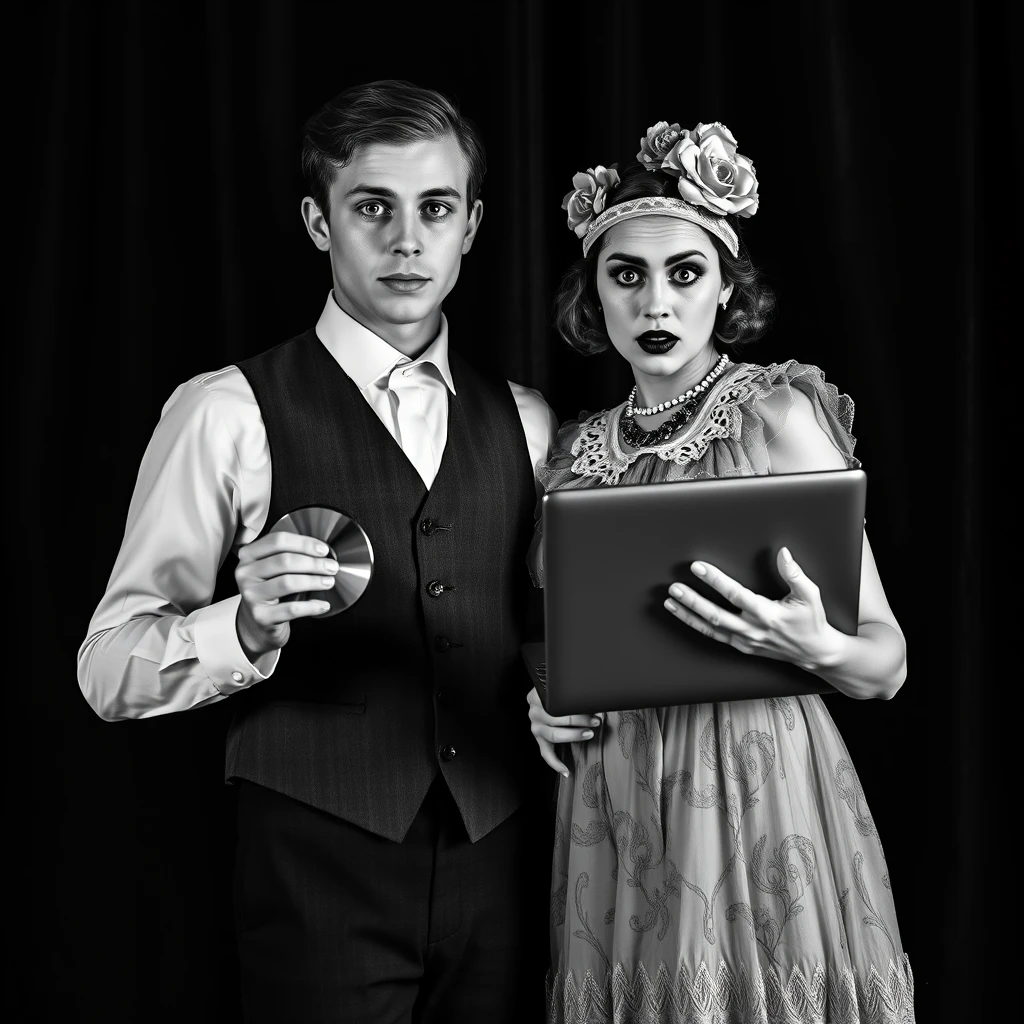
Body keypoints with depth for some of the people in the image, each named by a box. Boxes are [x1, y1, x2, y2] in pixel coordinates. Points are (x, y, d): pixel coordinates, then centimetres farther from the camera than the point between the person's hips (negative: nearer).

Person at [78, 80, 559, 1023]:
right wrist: (246, 627, -26)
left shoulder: (523, 421, 8)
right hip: (320, 873, -4)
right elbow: (109, 670, -8)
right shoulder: (226, 415, -7)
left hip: (498, 865, 4)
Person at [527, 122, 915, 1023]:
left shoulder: (781, 413, -5)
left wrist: (813, 645, -26)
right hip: (610, 820, 5)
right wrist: (548, 701, 0)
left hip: (757, 800, -4)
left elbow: (887, 661, -6)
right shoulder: (576, 452, 9)